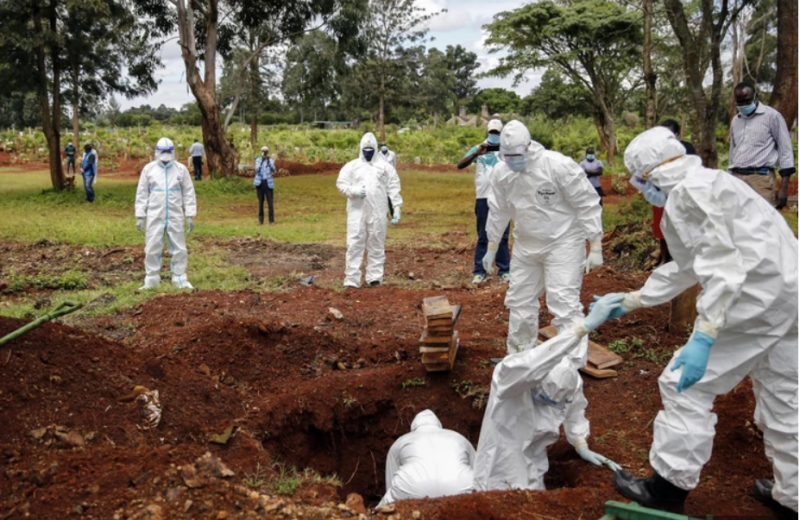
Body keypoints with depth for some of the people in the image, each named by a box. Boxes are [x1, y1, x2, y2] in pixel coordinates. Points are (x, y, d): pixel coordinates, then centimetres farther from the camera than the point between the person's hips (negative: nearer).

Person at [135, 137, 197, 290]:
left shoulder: (181, 169, 0)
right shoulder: (148, 168, 1)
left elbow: (188, 193, 4)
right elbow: (142, 194, 4)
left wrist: (190, 215, -1)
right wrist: (140, 216, 1)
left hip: (175, 217, 0)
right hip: (154, 217, 0)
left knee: (179, 249, 5)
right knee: (152, 249, 4)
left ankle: (180, 279, 15)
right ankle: (151, 280, 15)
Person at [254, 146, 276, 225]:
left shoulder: (271, 161, 4)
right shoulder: (258, 160, 6)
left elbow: (273, 170, -14)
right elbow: (257, 170, -9)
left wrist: (268, 161, -25)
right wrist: (262, 161, -20)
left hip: (268, 183, -1)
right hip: (259, 182, 1)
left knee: (270, 201, -5)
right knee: (260, 201, 4)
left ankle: (272, 220, -1)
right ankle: (260, 219, 9)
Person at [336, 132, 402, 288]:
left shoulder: (385, 166, 9)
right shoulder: (351, 166, 9)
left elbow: (393, 188, 7)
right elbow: (341, 183, 6)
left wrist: (396, 207, -1)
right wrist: (353, 191, -13)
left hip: (377, 212, 1)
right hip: (357, 211, -1)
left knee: (376, 244, 6)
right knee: (355, 244, -5)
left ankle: (375, 277, 14)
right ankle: (352, 280, -3)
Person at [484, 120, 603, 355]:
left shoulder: (560, 166, -23)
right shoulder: (501, 172, -7)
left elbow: (588, 205, -17)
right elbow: (498, 212, 8)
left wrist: (596, 248, -17)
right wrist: (491, 248, 13)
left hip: (562, 243, -6)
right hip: (525, 245, 6)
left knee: (564, 303, -12)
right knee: (520, 301, 15)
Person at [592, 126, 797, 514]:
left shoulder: (689, 190, -12)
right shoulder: (704, 186, 21)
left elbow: (720, 264, -23)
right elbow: (685, 269, 26)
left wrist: (703, 338, -27)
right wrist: (631, 301, 30)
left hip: (758, 295, -11)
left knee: (687, 385, -1)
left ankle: (669, 489, 10)